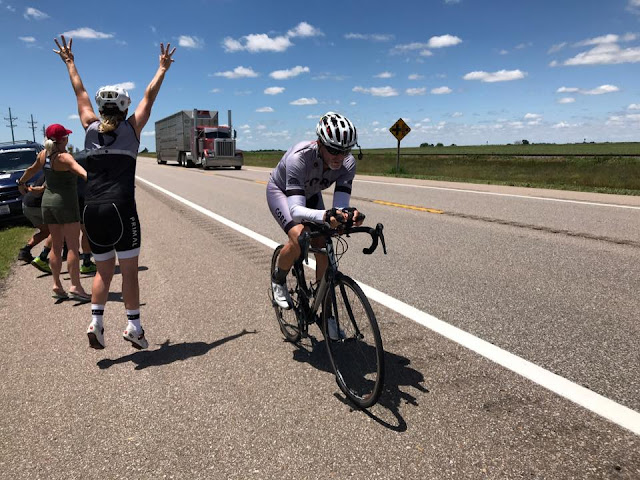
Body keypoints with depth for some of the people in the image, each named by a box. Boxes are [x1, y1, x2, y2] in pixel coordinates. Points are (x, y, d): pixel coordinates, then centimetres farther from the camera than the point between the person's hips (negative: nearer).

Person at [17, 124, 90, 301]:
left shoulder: (43, 154, 8)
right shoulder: (63, 157, -14)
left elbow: (32, 170, 25)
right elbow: (79, 169, -34)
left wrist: (21, 182, 43)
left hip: (47, 201, 7)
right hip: (65, 202, -7)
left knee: (56, 246, 11)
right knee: (73, 246, -6)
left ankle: (57, 286, 13)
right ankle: (75, 286, -9)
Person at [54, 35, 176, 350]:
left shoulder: (91, 127, 11)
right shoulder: (131, 127, 4)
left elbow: (80, 92, 26)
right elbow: (149, 96, 15)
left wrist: (69, 62, 41)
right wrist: (162, 68, 27)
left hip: (92, 210, 4)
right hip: (121, 208, -4)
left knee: (103, 270, 15)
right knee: (129, 270, 5)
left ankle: (95, 321, 3)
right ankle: (134, 326, 8)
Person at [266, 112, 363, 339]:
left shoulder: (348, 162, -29)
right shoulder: (299, 157, -42)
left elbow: (340, 205, -35)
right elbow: (296, 210, -51)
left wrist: (349, 215, -59)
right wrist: (325, 216, -70)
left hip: (310, 194, 4)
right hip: (280, 191, -4)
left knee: (324, 250, -10)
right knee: (299, 239, -30)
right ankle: (278, 281, 3)